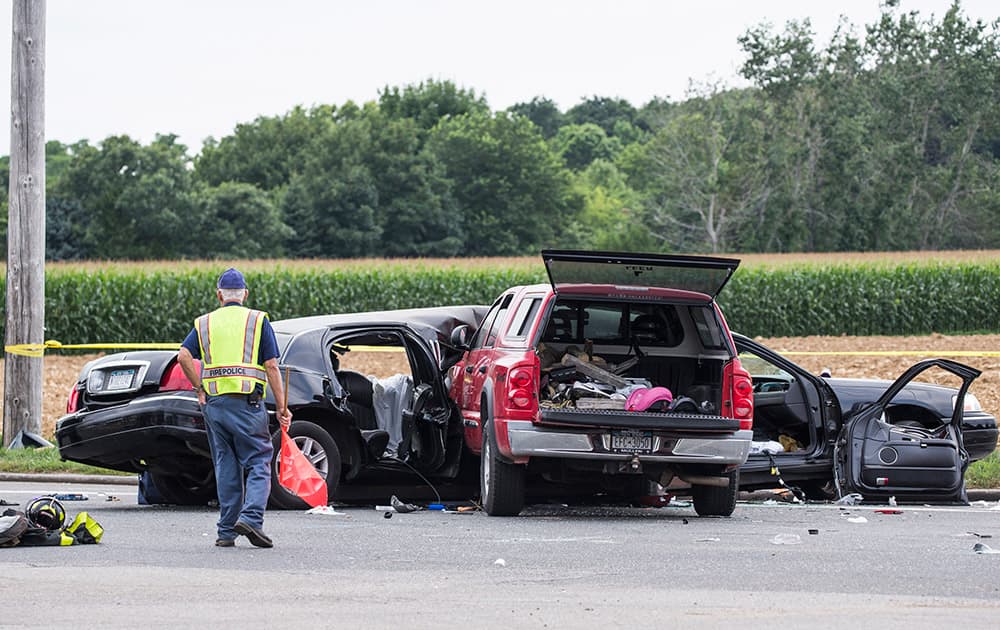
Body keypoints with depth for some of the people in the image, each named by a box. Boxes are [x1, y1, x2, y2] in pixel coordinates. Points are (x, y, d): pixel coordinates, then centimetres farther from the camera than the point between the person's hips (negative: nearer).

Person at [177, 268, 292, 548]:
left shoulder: (204, 323, 12)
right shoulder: (258, 320, 4)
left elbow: (184, 356, -4)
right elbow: (271, 367, -2)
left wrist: (199, 387, 5)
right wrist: (282, 407, 1)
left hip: (214, 402, 3)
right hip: (248, 402, -3)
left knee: (226, 467, 9)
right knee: (258, 463, 0)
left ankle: (226, 531, 9)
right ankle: (251, 517, -20)